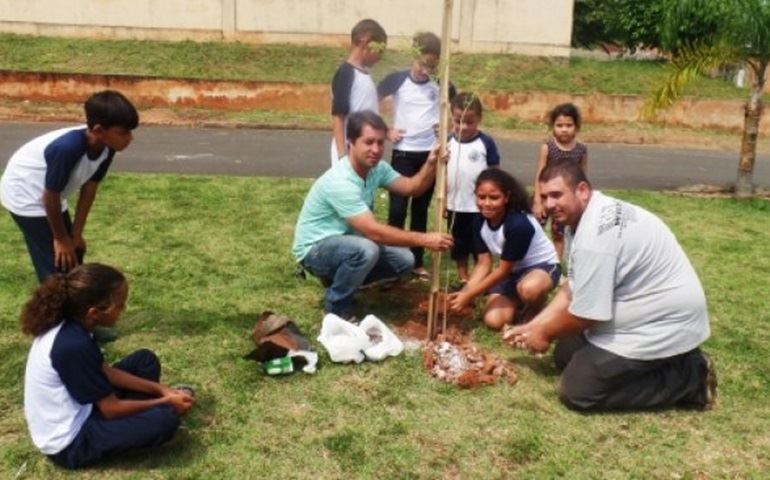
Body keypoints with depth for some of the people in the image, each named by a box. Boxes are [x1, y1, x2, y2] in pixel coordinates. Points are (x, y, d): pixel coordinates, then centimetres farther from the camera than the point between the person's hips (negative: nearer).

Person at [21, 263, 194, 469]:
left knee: (145, 360, 11)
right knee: (165, 418, -24)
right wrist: (165, 402, -8)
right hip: (69, 443, -9)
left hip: (72, 412, 9)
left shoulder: (65, 326, -4)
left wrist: (160, 389, 3)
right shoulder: (74, 346, -31)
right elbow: (111, 409, -21)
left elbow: (105, 372, 8)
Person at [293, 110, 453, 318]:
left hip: (347, 243, 8)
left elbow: (412, 188, 0)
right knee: (366, 249, -37)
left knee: (404, 260, -1)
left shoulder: (377, 168, -5)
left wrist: (431, 164, -20)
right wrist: (424, 240, -33)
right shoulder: (339, 182, -32)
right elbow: (374, 231, -35)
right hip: (315, 249, -8)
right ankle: (336, 307, -11)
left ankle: (339, 278, 14)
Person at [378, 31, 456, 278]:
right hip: (403, 153, -2)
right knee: (397, 209, -2)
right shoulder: (397, 80, -7)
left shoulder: (440, 84, -1)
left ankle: (417, 262, 20)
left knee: (421, 210, 10)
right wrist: (386, 131, -4)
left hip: (430, 154, 2)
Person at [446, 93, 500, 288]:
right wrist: (442, 200, 2)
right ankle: (463, 279, 26)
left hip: (480, 207, -3)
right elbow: (443, 173, 4)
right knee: (459, 245, 14)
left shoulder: (486, 143, -9)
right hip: (455, 206, 3)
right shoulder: (448, 142, -1)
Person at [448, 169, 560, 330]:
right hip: (512, 271, 6)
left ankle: (537, 317, -6)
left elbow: (503, 270, -26)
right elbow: (484, 264, -7)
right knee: (493, 321, -13)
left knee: (529, 288, -42)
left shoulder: (519, 224, -33)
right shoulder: (480, 224, -12)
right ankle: (519, 302, 20)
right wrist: (464, 292, -23)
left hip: (542, 266, -6)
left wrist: (469, 296, -23)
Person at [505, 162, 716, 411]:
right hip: (650, 316, 10)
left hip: (662, 326, -10)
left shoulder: (595, 236, -27)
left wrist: (544, 334, -3)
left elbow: (585, 313, -21)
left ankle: (688, 378, -1)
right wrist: (532, 326, 9)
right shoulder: (597, 215, 6)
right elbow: (573, 289, 12)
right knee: (566, 355, 16)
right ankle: (673, 362, 16)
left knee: (577, 390, -8)